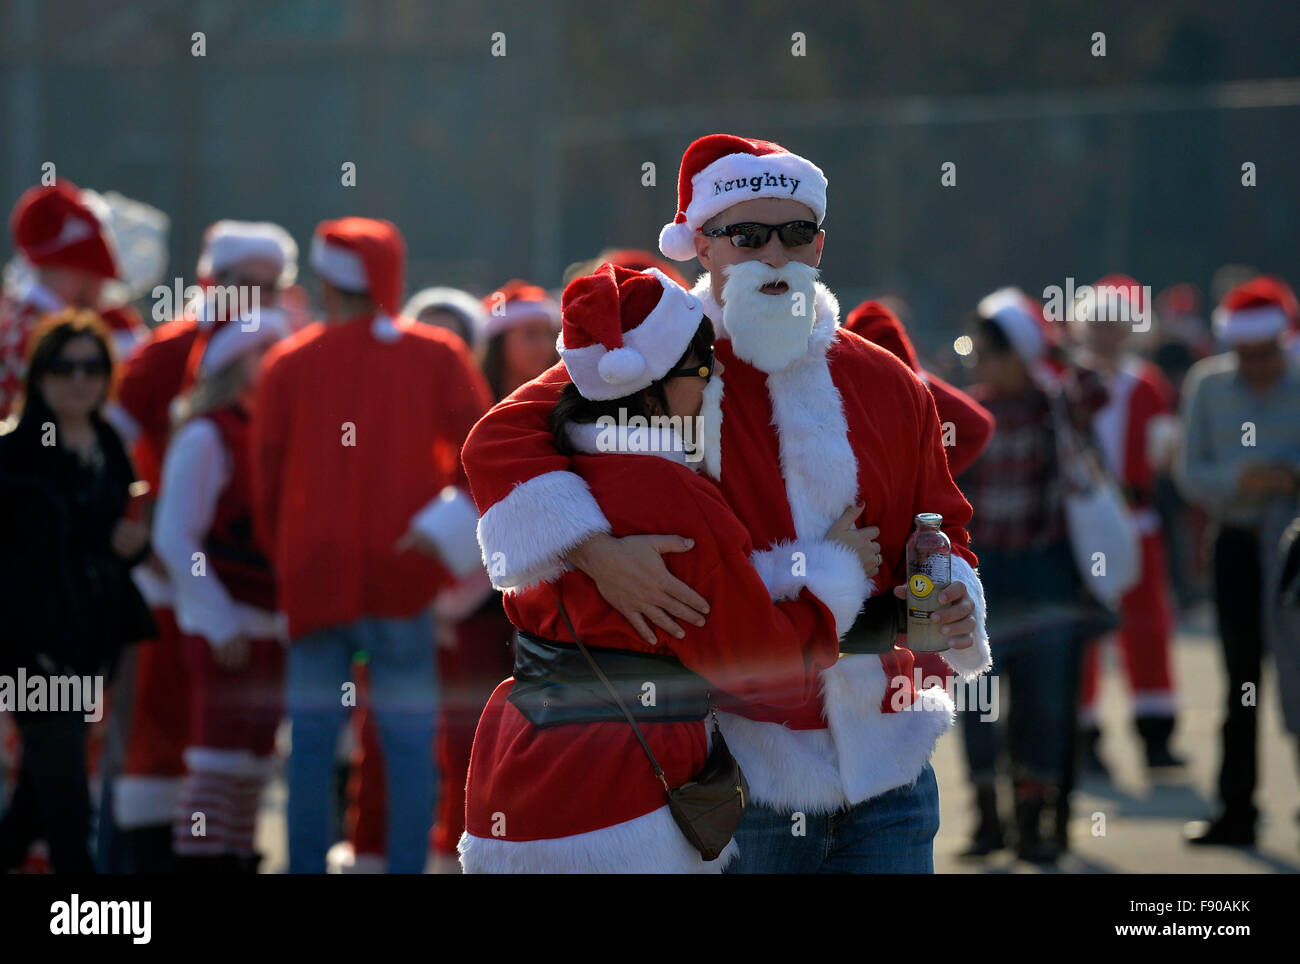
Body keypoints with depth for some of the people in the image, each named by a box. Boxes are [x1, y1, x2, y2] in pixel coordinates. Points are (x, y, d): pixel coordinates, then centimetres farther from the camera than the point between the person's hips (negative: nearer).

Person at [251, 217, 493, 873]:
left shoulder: (289, 362, 6)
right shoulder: (438, 355, 4)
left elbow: (267, 474, 8)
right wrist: (445, 527, 0)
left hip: (316, 572, 1)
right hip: (405, 574, -1)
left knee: (312, 734, 6)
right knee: (410, 739, 0)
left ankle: (307, 868, 3)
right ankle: (406, 868, -5)